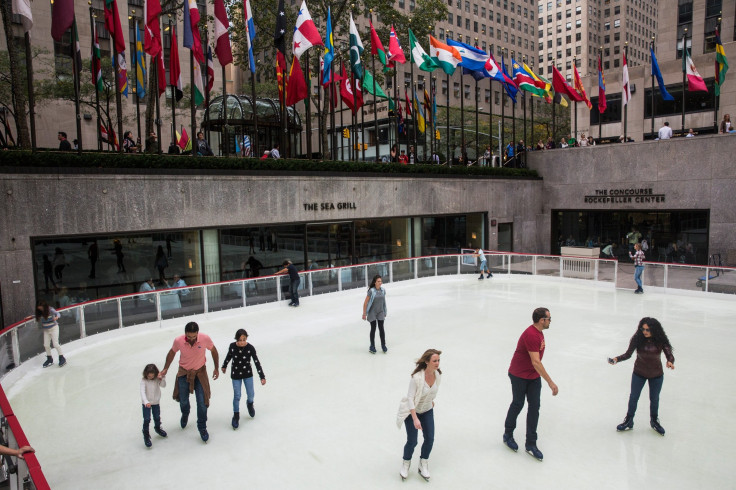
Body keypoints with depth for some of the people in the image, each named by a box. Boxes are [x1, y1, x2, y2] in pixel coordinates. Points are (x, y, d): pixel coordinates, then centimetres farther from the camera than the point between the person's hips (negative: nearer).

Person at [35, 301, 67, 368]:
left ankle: (62, 358, 1)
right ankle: (49, 359, 26)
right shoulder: (40, 313, -1)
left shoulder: (50, 310, -16)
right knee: (46, 345, 7)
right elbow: (39, 320, 11)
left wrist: (56, 317, -45)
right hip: (46, 330, 6)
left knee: (55, 344, -10)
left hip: (53, 328, -6)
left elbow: (57, 313, -25)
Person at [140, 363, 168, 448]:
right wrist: (146, 402, -41)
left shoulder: (157, 379, -8)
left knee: (157, 417, 18)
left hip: (156, 402, 4)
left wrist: (161, 379, -32)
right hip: (146, 403, -4)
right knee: (147, 419, -7)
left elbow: (163, 385, -14)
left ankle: (158, 428, 46)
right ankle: (146, 436, 8)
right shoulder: (143, 381, -19)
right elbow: (142, 392, -28)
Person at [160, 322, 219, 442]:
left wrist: (216, 368, -1)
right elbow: (172, 352, 0)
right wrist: (165, 369, 4)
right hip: (184, 372, 1)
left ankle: (202, 428, 20)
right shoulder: (178, 341, -23)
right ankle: (185, 414, 52)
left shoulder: (205, 339, -25)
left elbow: (213, 351, -5)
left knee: (202, 402, -3)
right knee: (183, 401, 16)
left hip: (200, 372, -1)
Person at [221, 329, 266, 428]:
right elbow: (228, 356, 4)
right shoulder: (232, 346, -17)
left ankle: (250, 403, 48)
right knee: (237, 396, 4)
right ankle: (236, 416, 26)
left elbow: (257, 362, -15)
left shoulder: (250, 348, -20)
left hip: (248, 374, 0)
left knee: (250, 394, 12)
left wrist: (262, 377, -15)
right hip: (235, 375, 0)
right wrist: (224, 366, 20)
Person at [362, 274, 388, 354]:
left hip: (380, 312, 4)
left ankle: (383, 345, 14)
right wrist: (364, 313, -10)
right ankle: (372, 346, 19)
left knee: (381, 328, 2)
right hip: (372, 312, -3)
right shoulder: (371, 291, -16)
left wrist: (385, 312, 15)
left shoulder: (383, 290, 0)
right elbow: (365, 303, -11)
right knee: (373, 329, 5)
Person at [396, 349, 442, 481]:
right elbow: (410, 398, -27)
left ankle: (423, 465, 27)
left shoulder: (438, 375, -14)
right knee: (412, 441, -2)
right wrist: (415, 418, -30)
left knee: (430, 439, 2)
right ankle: (406, 463, 29)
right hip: (412, 410, -5)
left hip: (427, 410, 5)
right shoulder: (417, 377, -32)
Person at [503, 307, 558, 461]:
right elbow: (536, 362, -32)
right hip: (519, 376, -8)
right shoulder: (531, 335, -28)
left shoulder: (539, 332, 3)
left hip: (534, 376, 8)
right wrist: (550, 382, -33)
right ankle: (508, 435, 30)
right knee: (518, 404, 7)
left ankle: (531, 444, 14)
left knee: (534, 406, 5)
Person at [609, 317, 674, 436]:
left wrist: (670, 362, -40)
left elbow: (669, 355, -17)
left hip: (656, 375, 0)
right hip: (639, 374, 0)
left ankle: (654, 421, 44)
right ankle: (629, 421, 34)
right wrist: (617, 359, -29)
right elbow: (628, 354, -13)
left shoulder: (661, 341, -20)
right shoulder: (637, 339, -20)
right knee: (633, 397, 13)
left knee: (654, 399, 19)